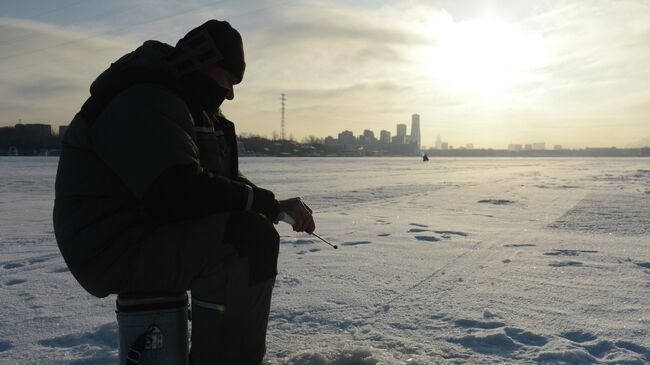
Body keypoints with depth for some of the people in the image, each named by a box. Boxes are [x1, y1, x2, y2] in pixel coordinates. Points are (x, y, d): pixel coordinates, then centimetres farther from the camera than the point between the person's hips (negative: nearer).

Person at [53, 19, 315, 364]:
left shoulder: (190, 106, 16)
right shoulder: (144, 100, -18)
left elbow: (226, 180, 15)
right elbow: (183, 193, -30)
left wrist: (275, 207, -2)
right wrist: (270, 203, -19)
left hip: (156, 235, 11)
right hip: (118, 249, -11)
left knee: (253, 229, 14)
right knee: (252, 237, -26)